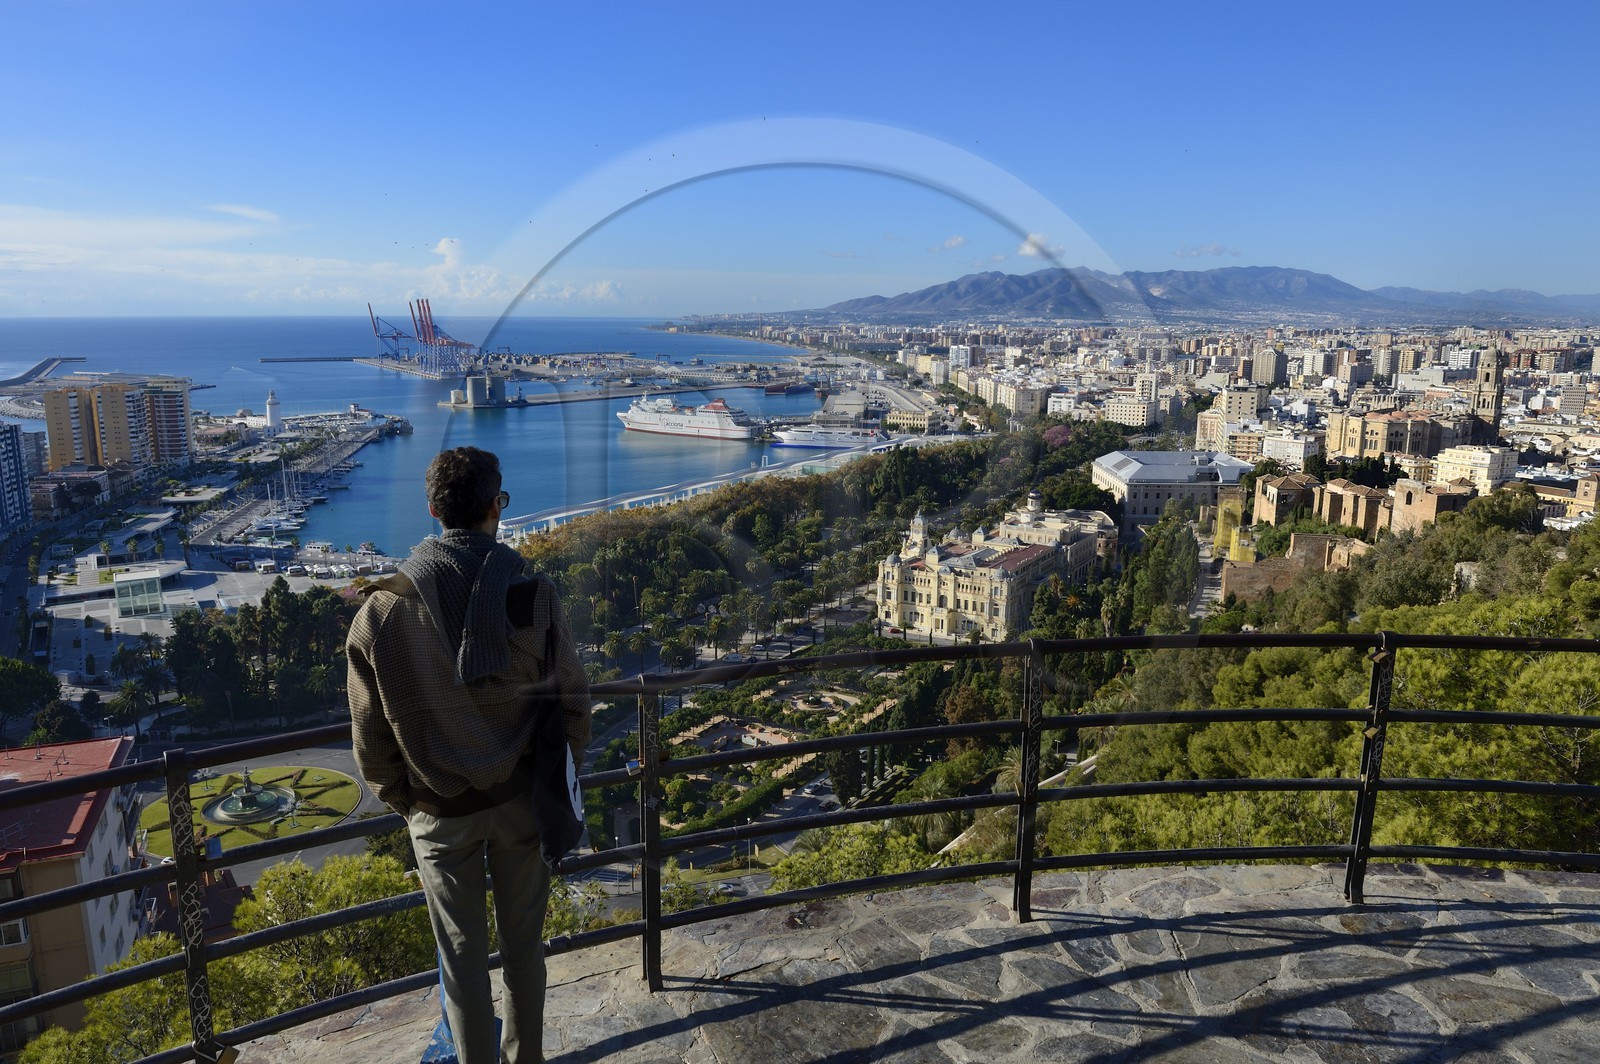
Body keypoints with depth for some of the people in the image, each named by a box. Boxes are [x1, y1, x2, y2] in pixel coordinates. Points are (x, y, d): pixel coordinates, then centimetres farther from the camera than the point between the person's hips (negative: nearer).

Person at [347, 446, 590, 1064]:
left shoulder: (383, 609, -14)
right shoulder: (533, 596, -16)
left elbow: (371, 733, -6)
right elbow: (571, 700, -7)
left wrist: (401, 799, 10)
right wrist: (560, 776, 10)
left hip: (439, 812, 0)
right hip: (522, 800, 1)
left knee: (463, 958, 16)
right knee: (523, 945, 19)